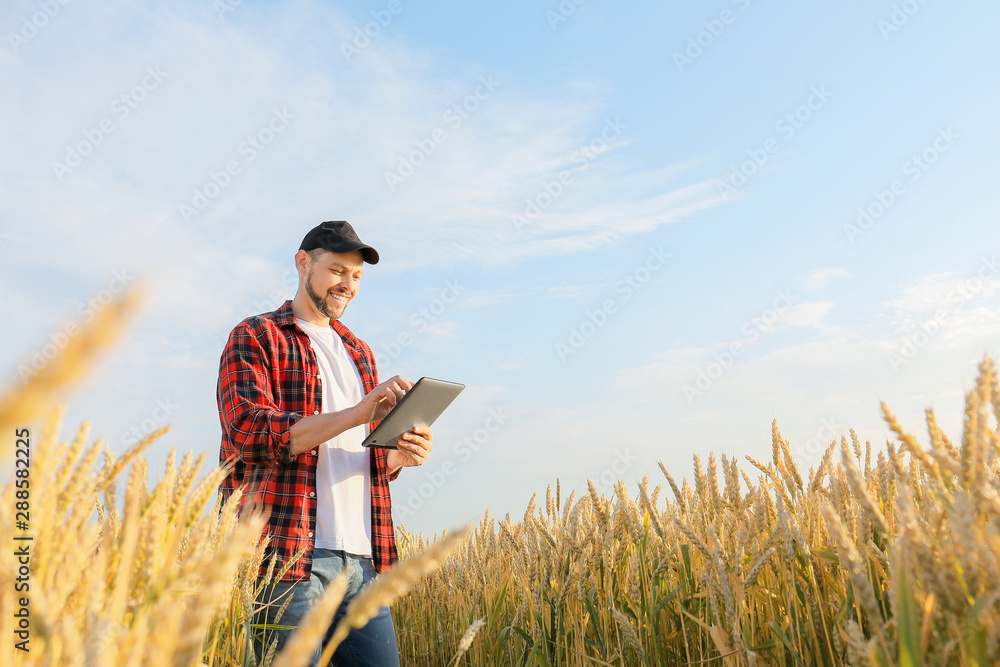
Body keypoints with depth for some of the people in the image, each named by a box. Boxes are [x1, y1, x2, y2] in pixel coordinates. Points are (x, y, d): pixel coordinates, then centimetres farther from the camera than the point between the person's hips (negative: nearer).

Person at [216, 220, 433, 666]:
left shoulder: (359, 353, 21)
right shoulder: (254, 338, 2)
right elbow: (250, 434, -14)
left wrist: (400, 455, 0)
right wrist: (358, 413, -22)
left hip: (360, 558, 6)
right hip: (285, 553, -5)